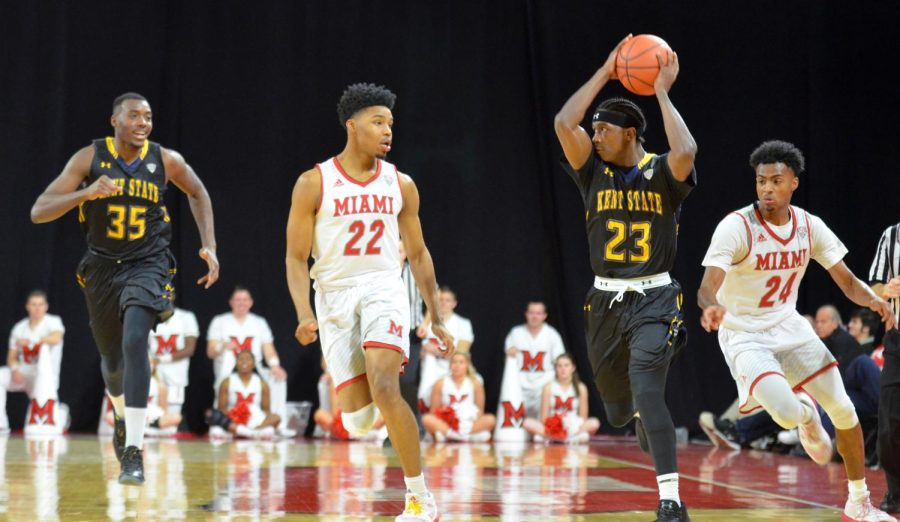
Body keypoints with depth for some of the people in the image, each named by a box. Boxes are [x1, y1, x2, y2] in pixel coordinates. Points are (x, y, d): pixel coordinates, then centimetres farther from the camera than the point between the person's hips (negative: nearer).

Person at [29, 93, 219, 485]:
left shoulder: (166, 161, -8)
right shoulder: (90, 158, -12)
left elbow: (197, 193, 14)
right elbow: (39, 212, -17)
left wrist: (209, 247, 5)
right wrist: (86, 193, -34)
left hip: (148, 264, -2)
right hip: (102, 265, 2)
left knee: (135, 341, -27)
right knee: (112, 357, 17)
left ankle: (133, 452, -27)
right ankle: (121, 413, 54)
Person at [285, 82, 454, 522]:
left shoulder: (400, 185, 6)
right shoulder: (314, 183, -2)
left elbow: (417, 254, 15)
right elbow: (296, 258, -2)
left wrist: (436, 318, 15)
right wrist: (304, 313, -16)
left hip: (384, 290, 0)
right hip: (334, 297, 0)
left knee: (384, 388, -26)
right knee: (359, 424, -3)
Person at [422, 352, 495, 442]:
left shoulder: (475, 384, 4)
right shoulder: (440, 384, 3)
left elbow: (480, 411, 5)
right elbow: (434, 411, 3)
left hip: (469, 424, 1)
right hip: (445, 424, -1)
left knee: (491, 419, -27)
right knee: (427, 419, -30)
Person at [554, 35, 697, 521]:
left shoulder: (662, 173, -6)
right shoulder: (595, 171, 1)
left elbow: (686, 152, -30)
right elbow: (563, 124, -13)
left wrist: (663, 92, -18)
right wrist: (605, 72, -9)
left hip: (654, 298, -4)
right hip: (605, 300, 4)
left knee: (647, 391, -23)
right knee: (618, 410, 14)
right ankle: (646, 417, 54)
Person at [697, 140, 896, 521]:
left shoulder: (809, 226, -5)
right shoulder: (736, 227, -21)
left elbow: (847, 282, 0)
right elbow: (707, 287, -30)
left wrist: (873, 299, -22)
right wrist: (712, 306, -54)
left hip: (788, 326, 5)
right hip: (745, 335, -5)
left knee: (844, 411, 4)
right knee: (787, 414, -28)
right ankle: (805, 415, 13)